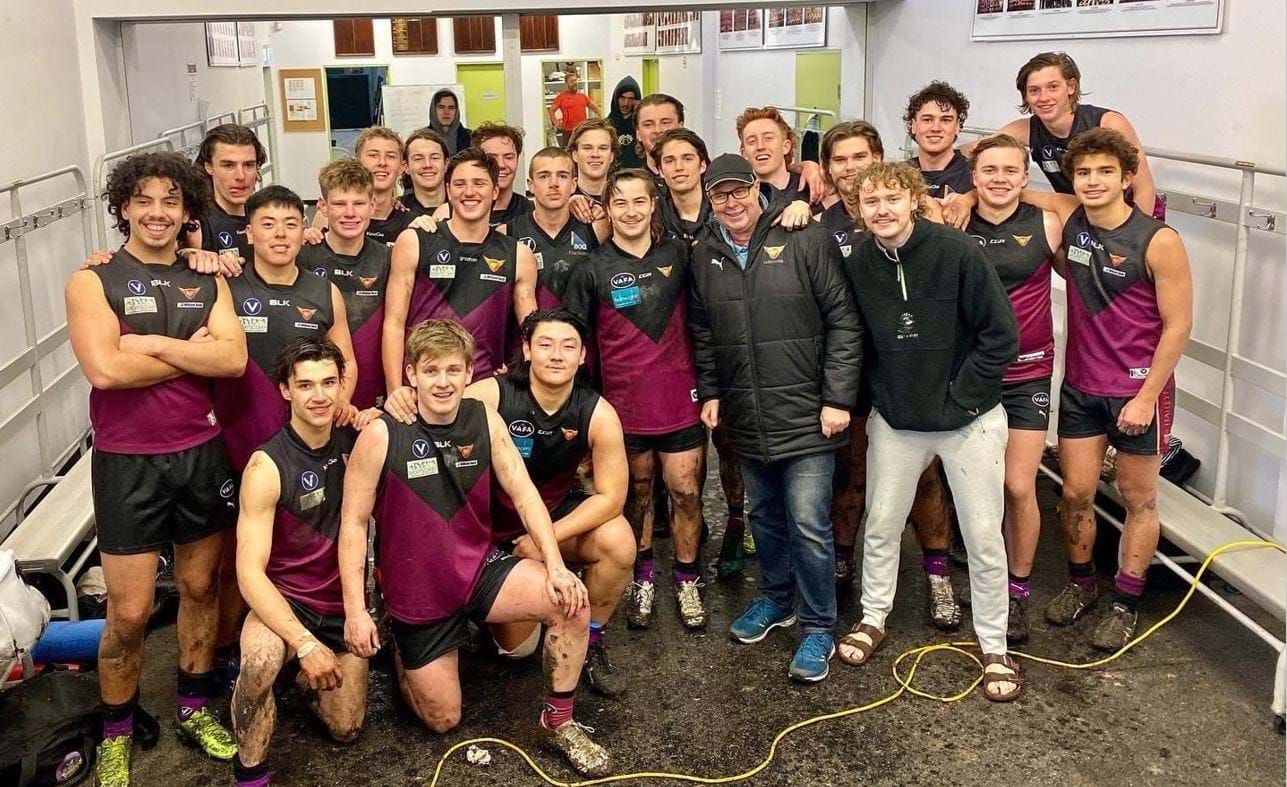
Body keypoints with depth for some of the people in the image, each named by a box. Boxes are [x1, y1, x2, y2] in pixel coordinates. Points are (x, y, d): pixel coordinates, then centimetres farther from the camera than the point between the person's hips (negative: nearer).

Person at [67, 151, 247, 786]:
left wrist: (152, 343, -17)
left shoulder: (207, 282, 6)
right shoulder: (93, 282, -4)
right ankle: (115, 734, 23)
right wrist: (192, 352, -11)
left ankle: (195, 708, 33)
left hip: (201, 455, 4)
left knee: (201, 587, 14)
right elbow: (105, 368, -20)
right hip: (127, 464, -3)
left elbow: (233, 359, -10)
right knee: (130, 612, 1)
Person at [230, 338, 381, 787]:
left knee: (346, 730, 9)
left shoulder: (354, 441, -8)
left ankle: (306, 679, 40)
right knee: (259, 663, -37)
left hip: (344, 601, 5)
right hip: (284, 599, -4)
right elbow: (250, 573, -24)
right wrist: (305, 644, -35)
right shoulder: (267, 467, -21)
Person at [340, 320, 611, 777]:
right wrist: (355, 611, -15)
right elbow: (354, 523, -11)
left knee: (570, 603, -23)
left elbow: (524, 493, -7)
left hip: (480, 568, 3)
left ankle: (559, 722, -1)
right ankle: (401, 650, 38)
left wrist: (555, 567, -19)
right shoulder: (381, 435, -16)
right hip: (417, 592, -2)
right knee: (443, 720, 6)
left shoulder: (485, 420, -6)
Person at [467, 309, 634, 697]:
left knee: (618, 542, -28)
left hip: (559, 514, 2)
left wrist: (547, 538, -23)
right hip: (493, 524, -2)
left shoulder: (598, 414, -18)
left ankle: (590, 644, -1)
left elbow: (611, 496, -17)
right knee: (517, 645, -5)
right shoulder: (490, 395, -23)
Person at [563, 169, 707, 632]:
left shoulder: (677, 255, 3)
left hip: (680, 396, 1)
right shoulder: (592, 270, -2)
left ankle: (687, 581, 19)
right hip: (624, 400, -1)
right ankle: (643, 580, 27)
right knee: (637, 491, 11)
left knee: (685, 490, 2)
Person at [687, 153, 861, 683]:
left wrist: (838, 397, -13)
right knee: (764, 516, 19)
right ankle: (775, 598, 39)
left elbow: (843, 321, -10)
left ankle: (817, 626, 13)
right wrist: (709, 393, 10)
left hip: (806, 414, -5)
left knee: (808, 525, -3)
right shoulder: (703, 255, 5)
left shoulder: (805, 241, -10)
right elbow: (702, 333, 16)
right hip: (746, 419, 5)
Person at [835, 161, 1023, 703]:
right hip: (895, 421, 4)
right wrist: (879, 396, 3)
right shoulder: (857, 265, -4)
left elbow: (1001, 336, -14)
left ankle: (994, 646, 21)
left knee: (983, 536, 5)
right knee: (881, 526, 13)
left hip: (969, 420, -3)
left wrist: (959, 396, -13)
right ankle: (873, 619, 35)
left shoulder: (956, 251, -17)